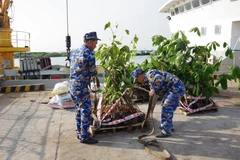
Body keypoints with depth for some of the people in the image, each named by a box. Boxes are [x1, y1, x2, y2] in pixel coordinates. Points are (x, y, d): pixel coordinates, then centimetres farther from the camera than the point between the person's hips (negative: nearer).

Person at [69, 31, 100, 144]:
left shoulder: (76, 51, 14)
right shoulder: (89, 53, -13)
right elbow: (93, 73, -8)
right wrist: (93, 73, 14)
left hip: (72, 85, 9)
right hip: (81, 86, -9)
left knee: (79, 109, 17)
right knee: (86, 110, -2)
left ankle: (79, 133, 27)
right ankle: (84, 136, 3)